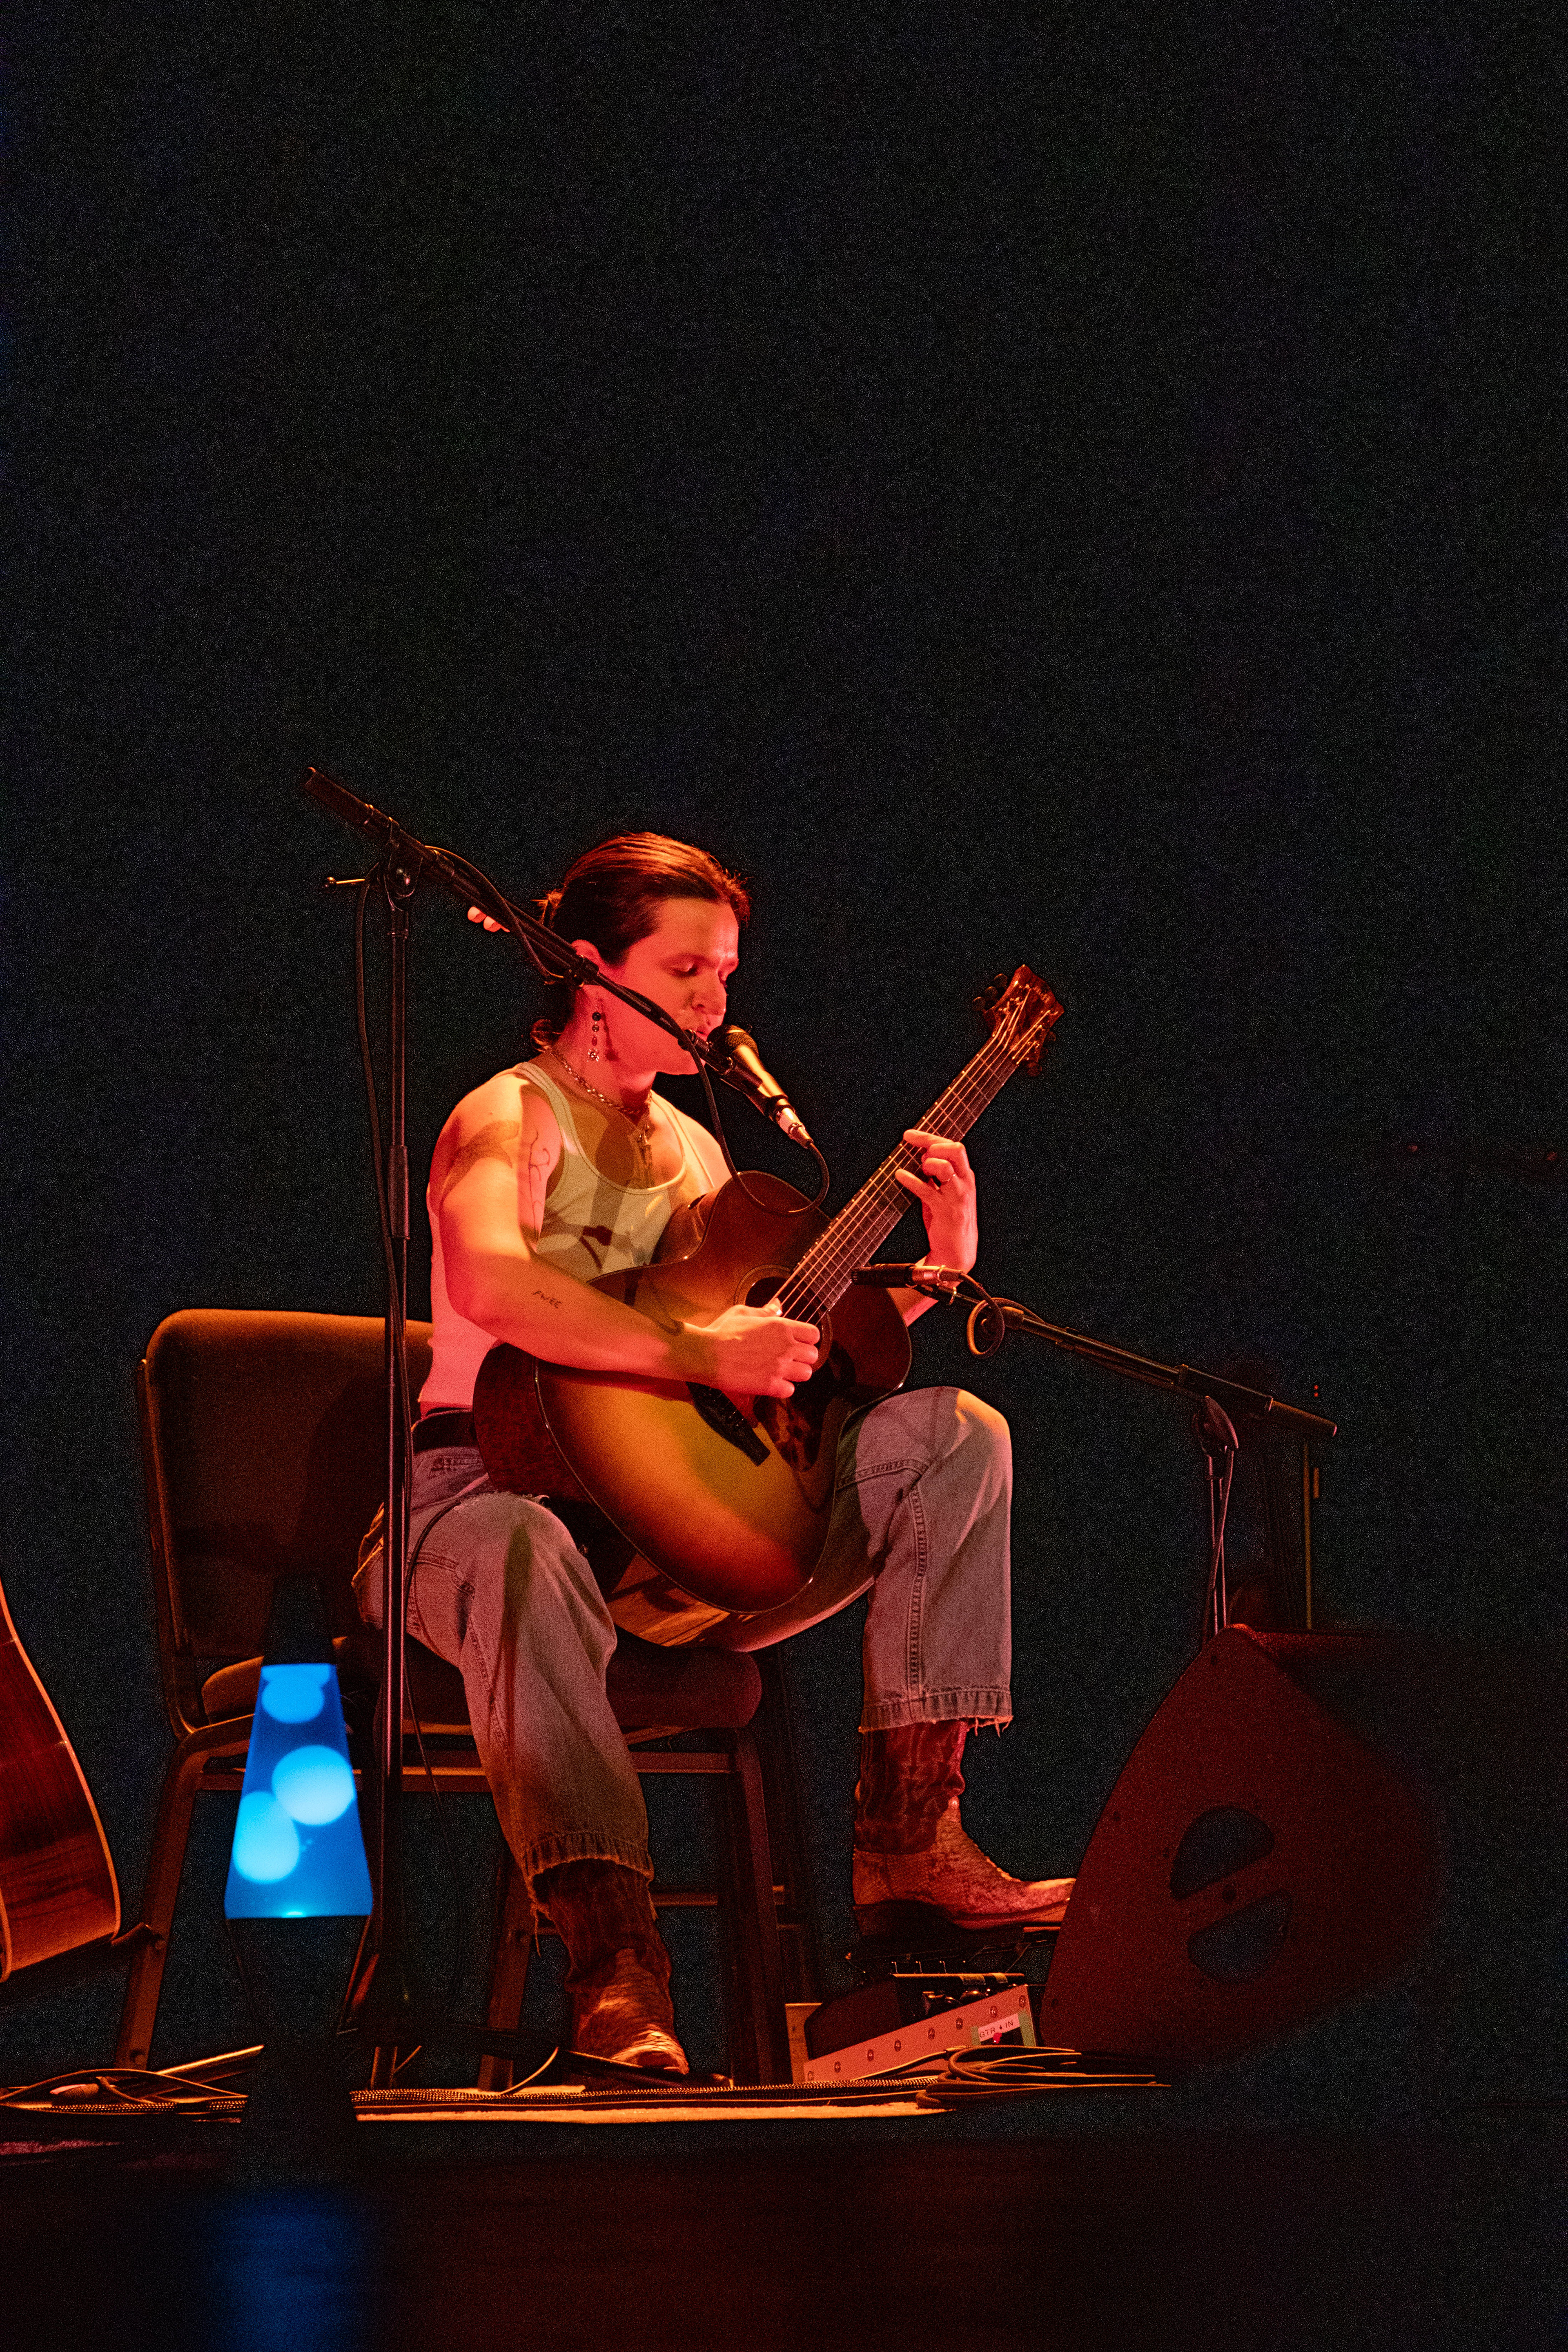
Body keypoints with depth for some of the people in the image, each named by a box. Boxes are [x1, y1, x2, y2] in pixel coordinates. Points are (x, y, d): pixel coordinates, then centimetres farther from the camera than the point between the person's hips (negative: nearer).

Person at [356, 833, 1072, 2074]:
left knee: (953, 1436, -6)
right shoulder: (511, 1120, -6)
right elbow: (491, 1284, -29)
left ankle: (905, 1836, -13)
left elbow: (790, 1343, 22)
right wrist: (701, 1353, -33)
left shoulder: (694, 1151, 19)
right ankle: (616, 1962, -53)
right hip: (505, 1473, -7)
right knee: (522, 1558, -45)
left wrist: (940, 1268, 8)